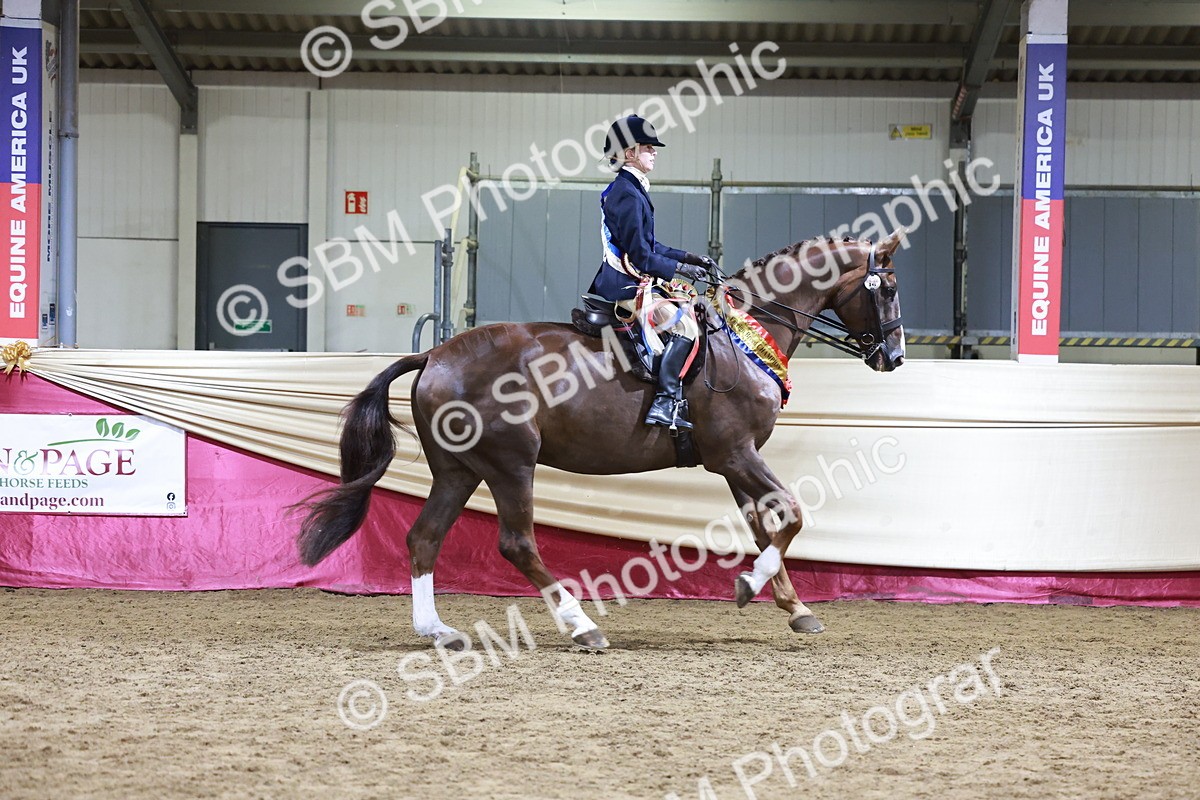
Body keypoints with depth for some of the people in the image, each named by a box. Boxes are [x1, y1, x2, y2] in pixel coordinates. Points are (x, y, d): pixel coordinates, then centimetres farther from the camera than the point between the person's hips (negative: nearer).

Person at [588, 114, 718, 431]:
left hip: (622, 281, 11)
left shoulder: (622, 191, 17)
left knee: (688, 307, 17)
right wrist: (681, 268, -11)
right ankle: (665, 401, -27)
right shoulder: (629, 196, -17)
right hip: (628, 286, -11)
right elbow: (642, 258, -20)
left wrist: (690, 258, 15)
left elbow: (650, 247, 22)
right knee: (683, 324, -21)